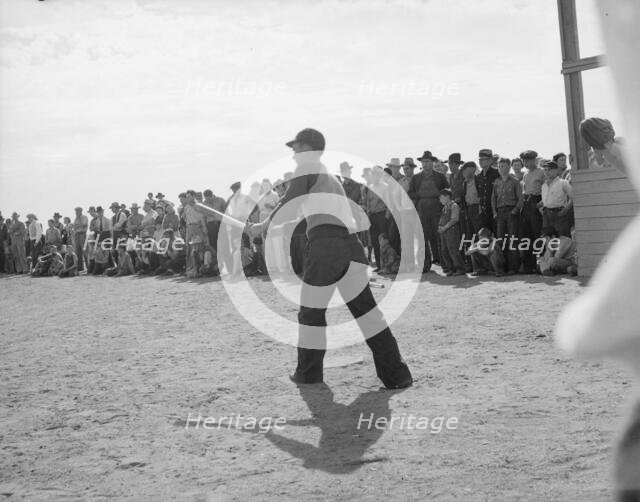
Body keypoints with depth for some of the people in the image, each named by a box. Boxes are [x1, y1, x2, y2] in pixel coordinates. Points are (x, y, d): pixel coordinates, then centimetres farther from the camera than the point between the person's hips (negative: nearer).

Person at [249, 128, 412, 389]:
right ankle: (396, 374, -1)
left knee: (311, 310, 5)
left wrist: (263, 225, 12)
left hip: (325, 242, -7)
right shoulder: (331, 176, 30)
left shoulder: (307, 168, 6)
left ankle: (308, 372, 14)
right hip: (351, 242, 7)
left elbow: (289, 204, 0)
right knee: (365, 307, 5)